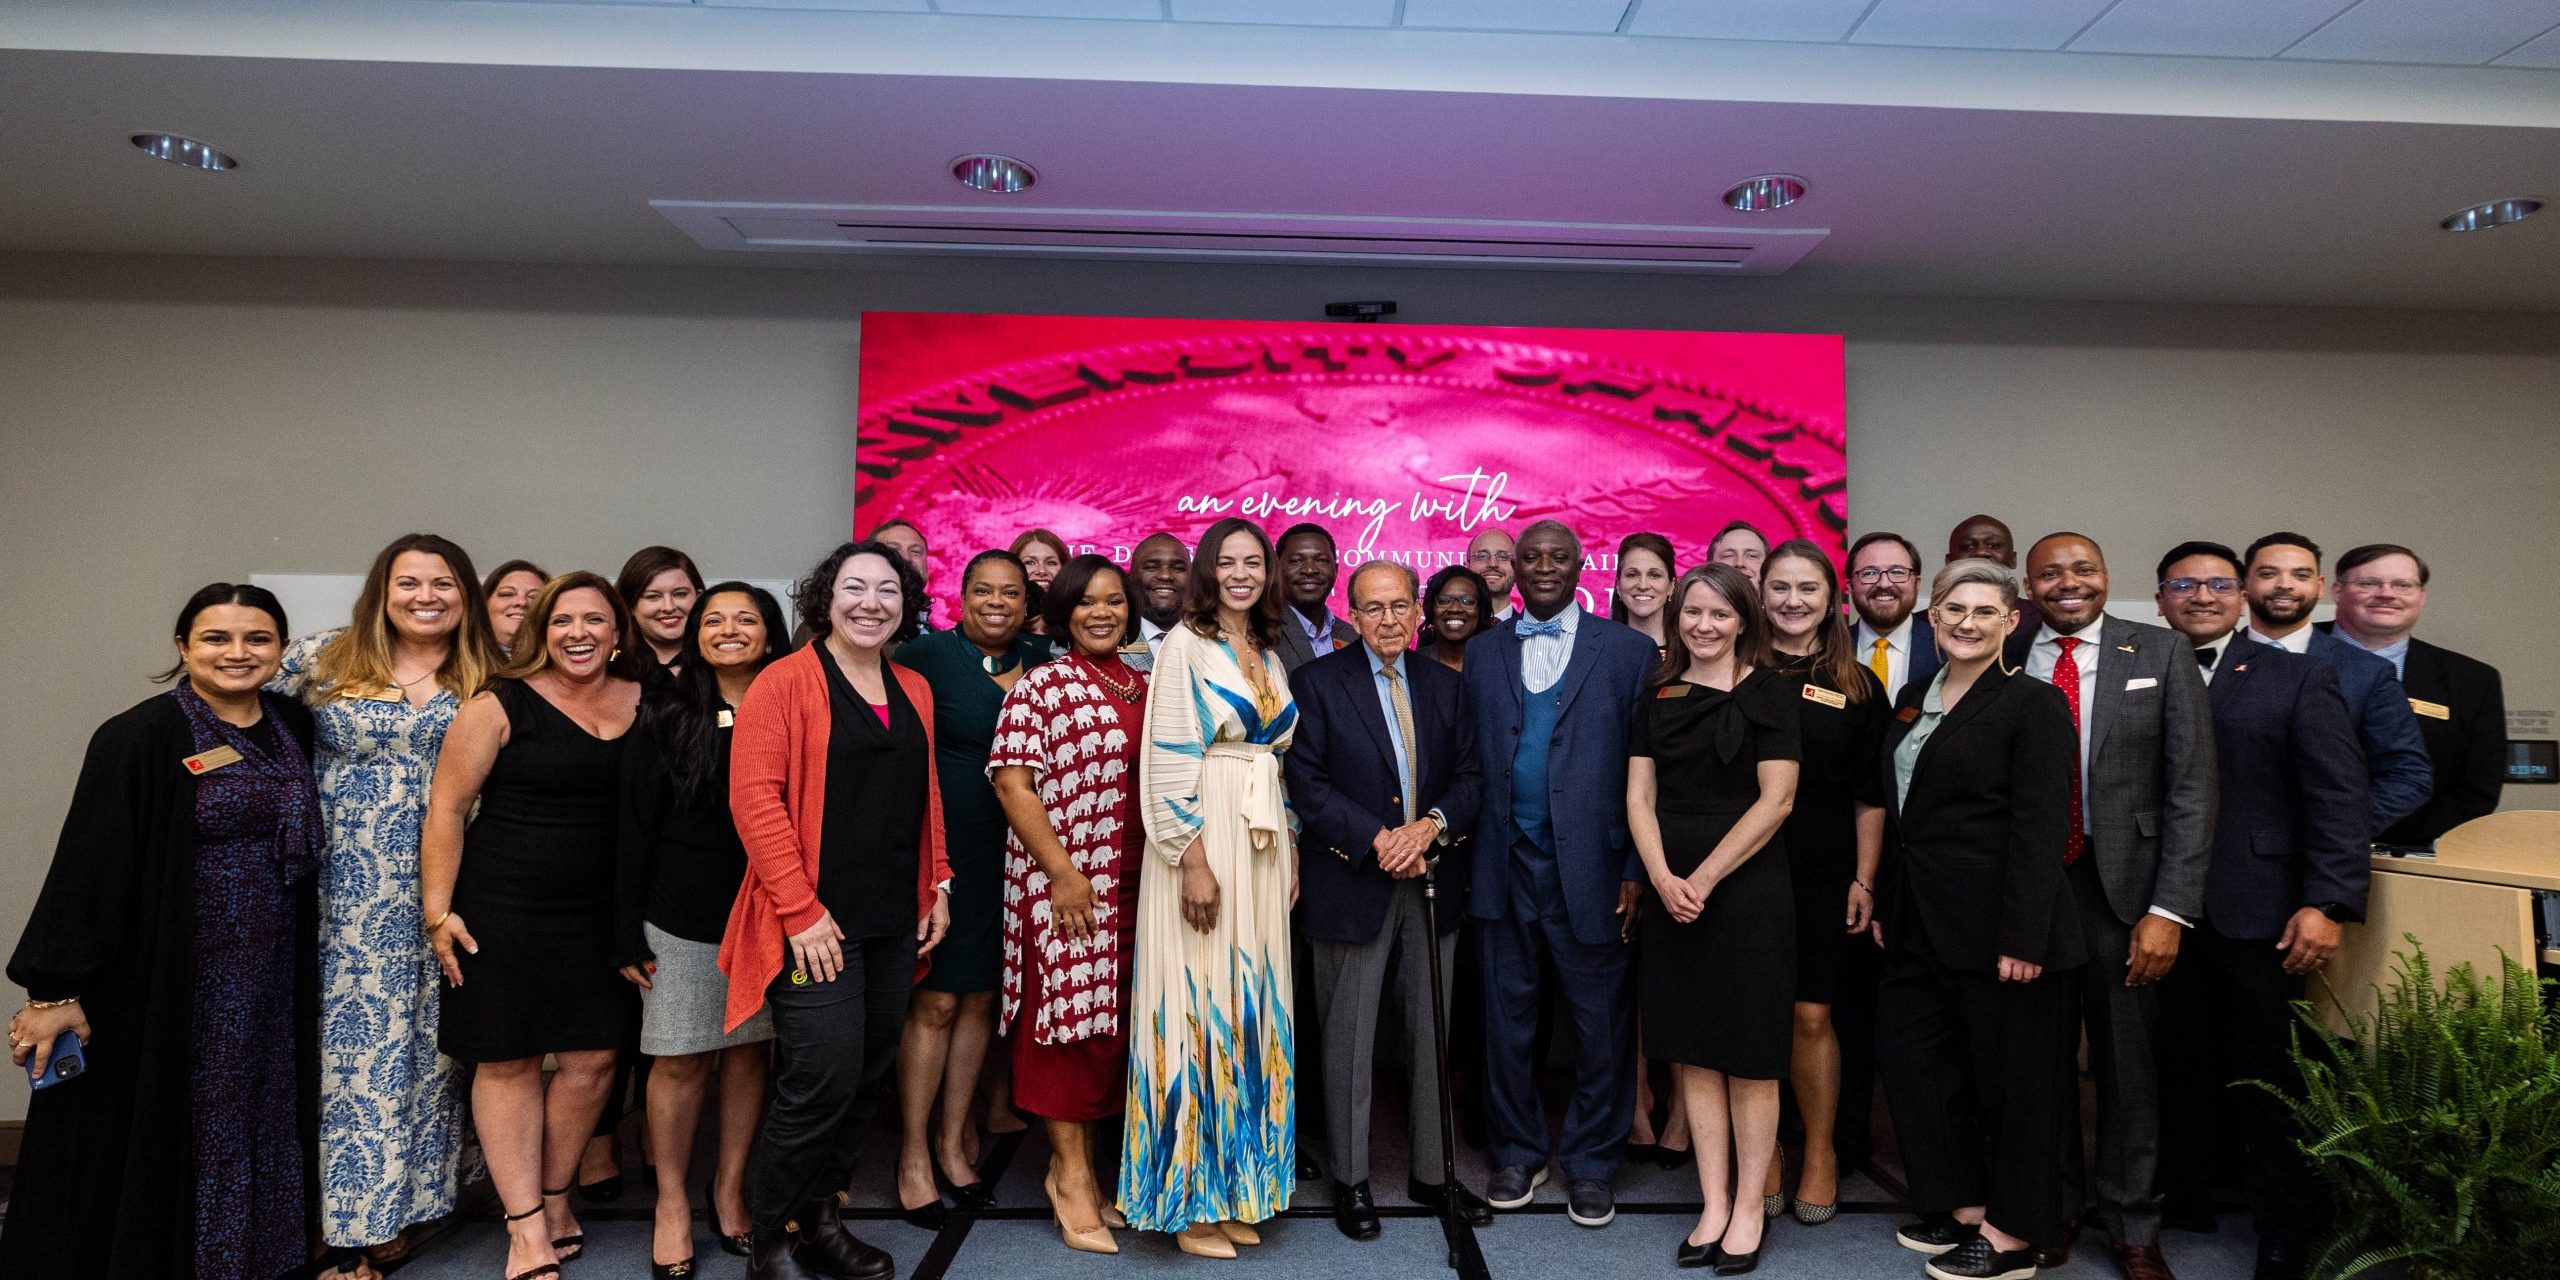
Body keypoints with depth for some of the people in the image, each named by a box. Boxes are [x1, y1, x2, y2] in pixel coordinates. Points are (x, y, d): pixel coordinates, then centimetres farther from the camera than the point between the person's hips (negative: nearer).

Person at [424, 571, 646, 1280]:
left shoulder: (644, 703, 3)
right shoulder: (500, 705, -6)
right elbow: (446, 808, -5)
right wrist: (439, 912, -8)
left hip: (600, 915, 3)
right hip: (502, 911, -3)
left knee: (593, 1057, 6)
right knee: (508, 1061, 4)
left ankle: (554, 1198, 27)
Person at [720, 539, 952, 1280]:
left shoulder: (914, 691, 12)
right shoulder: (786, 682, -7)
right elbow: (754, 796, -13)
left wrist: (938, 885, 10)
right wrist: (800, 910, -16)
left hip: (893, 924, 6)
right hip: (815, 925, -6)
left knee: (869, 1080, 12)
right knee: (824, 1080, -6)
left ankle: (821, 1220, 31)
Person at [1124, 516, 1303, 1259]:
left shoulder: (1269, 656, 14)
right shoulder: (1185, 645, -6)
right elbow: (1167, 762, -12)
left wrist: (1292, 853, 13)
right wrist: (1194, 861, -18)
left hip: (1263, 847, 7)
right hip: (1203, 842, -7)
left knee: (1250, 1012, 10)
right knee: (1198, 1010, -2)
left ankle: (1234, 1189, 23)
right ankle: (1188, 1201, 12)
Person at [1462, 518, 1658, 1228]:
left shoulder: (1628, 651, 1)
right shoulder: (1482, 651, 8)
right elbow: (1470, 761, 6)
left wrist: (1635, 869, -7)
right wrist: (1468, 858, 0)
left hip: (1590, 868, -2)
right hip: (1505, 867, 2)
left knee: (1601, 1024, 8)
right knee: (1505, 1018, 12)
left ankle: (1590, 1163, 27)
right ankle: (1518, 1152, 30)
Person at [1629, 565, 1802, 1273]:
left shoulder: (1769, 691, -2)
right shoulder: (1659, 696, 10)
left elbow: (1775, 800, -9)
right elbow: (1639, 797, 6)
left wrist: (1703, 879, -13)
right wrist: (1662, 879, -10)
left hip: (1747, 888, -4)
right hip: (1670, 890, 4)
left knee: (1749, 1057, 4)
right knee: (1692, 1052, 9)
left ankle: (1749, 1207, 18)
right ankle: (1713, 1204, 21)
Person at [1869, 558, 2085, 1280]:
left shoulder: (2033, 704, -9)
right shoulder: (1913, 699, 12)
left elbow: (2040, 829, -15)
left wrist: (2023, 937, -19)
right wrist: (1886, 906, 13)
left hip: (1997, 924, -7)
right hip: (1921, 924, 8)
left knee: (2012, 1077, 6)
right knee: (1909, 1054, 12)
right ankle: (1963, 1206, 30)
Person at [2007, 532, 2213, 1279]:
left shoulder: (2161, 654, 0)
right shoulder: (2001, 662, 1)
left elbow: (2191, 789, -3)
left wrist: (2170, 909, -10)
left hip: (2123, 883, 0)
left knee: (2127, 1064, 11)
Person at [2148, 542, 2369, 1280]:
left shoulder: (2298, 679, 3)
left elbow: (2340, 797, -4)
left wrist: (2329, 904, -12)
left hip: (2260, 915, -2)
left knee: (2270, 1080, 6)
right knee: (2181, 1071, 10)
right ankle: (2184, 1197, 26)